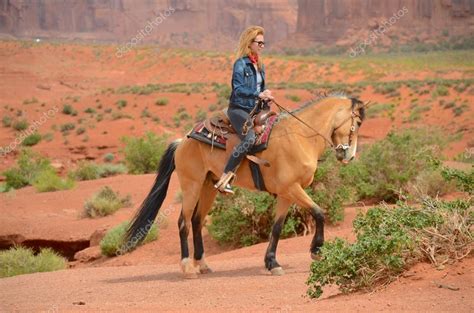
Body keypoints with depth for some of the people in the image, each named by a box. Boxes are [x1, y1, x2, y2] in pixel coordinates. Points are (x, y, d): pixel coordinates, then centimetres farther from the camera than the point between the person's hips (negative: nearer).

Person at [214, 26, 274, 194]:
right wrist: (258, 94, -26)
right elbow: (238, 89, -18)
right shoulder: (241, 64, -8)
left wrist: (266, 97, 1)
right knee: (249, 139, -32)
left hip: (254, 110, 9)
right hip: (238, 109, -9)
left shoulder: (260, 66, 17)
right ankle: (225, 178, -32)